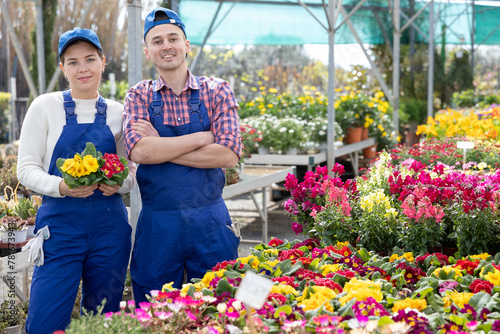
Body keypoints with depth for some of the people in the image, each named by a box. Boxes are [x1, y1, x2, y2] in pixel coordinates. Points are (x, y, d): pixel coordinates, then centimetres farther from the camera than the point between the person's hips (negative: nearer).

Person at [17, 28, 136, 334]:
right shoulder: (45, 107, 1)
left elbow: (131, 172, 15)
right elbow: (26, 169, -1)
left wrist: (118, 184, -9)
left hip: (110, 226, 3)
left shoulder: (118, 113, 9)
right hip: (60, 223, -3)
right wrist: (61, 187, -20)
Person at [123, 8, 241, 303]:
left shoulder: (217, 91, 3)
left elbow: (229, 155, -11)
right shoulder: (139, 96, 5)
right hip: (156, 223, 1)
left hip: (210, 222, 0)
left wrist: (161, 146, -12)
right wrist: (202, 137, -13)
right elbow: (139, 151, -14)